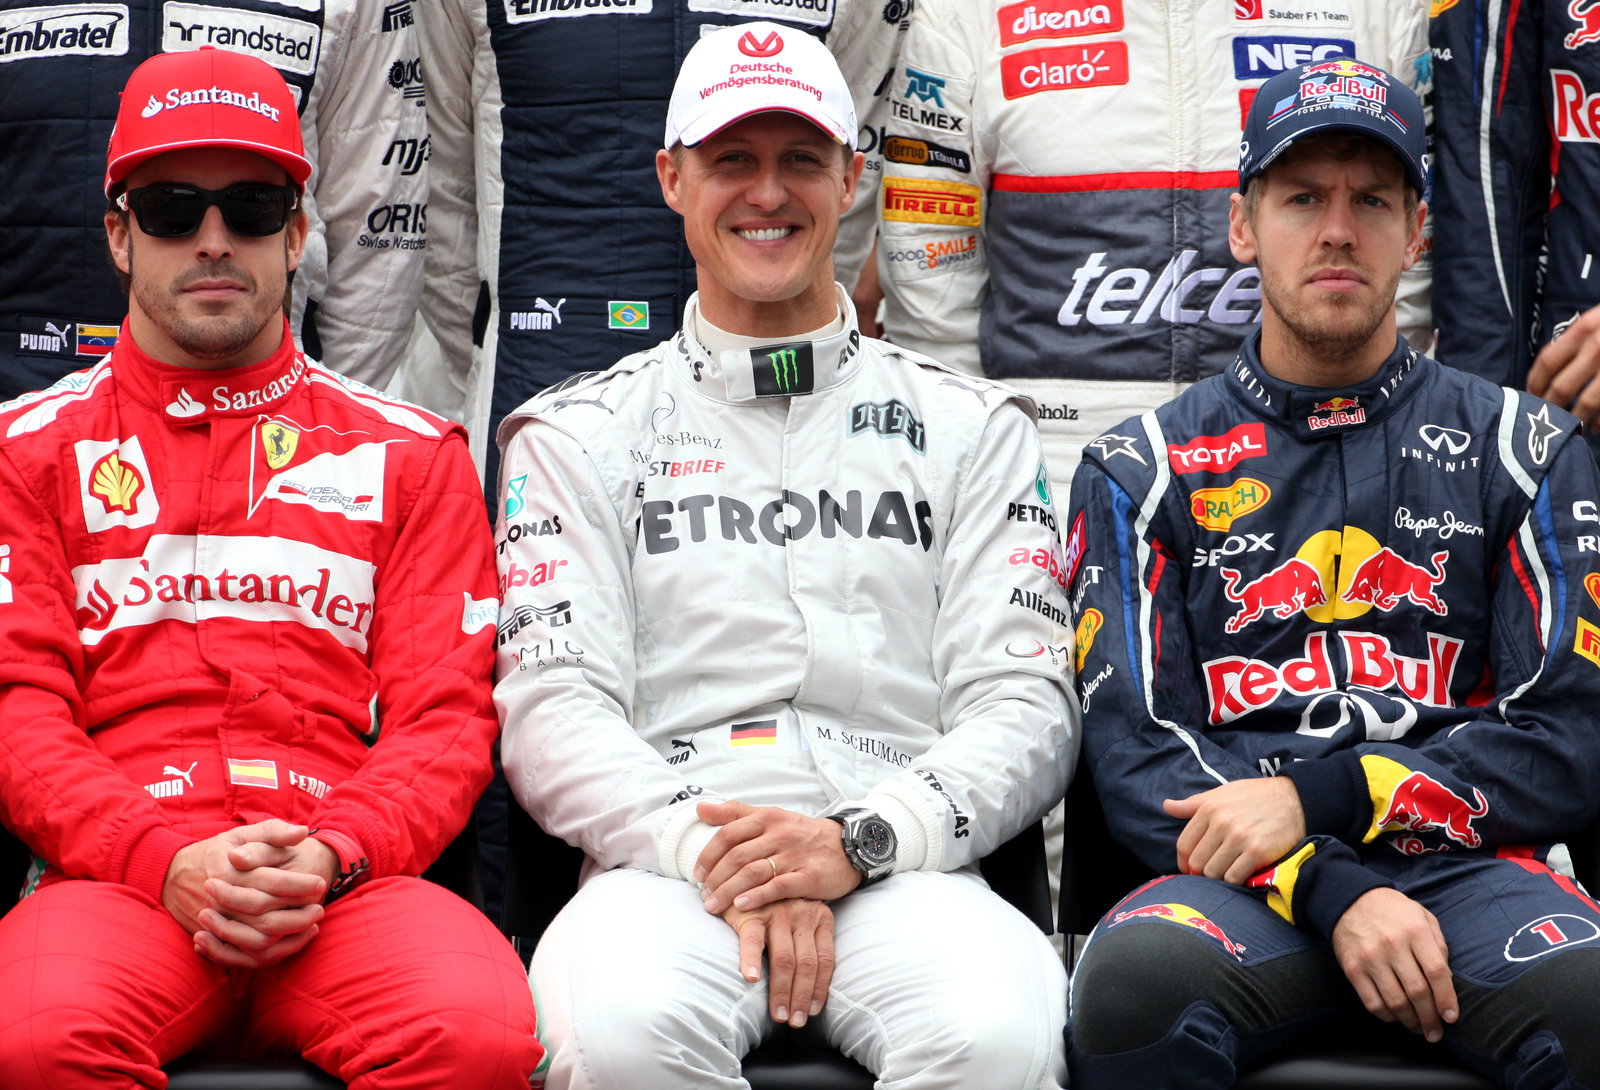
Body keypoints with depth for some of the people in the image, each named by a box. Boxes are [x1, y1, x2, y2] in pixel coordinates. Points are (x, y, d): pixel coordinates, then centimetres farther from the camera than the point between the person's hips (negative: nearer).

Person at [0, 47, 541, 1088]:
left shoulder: (411, 453, 18)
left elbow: (445, 714, 9)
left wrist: (327, 857, -12)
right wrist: (167, 860, -12)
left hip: (350, 879, 1)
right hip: (118, 876, 0)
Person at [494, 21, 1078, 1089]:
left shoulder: (970, 426, 18)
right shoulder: (582, 433, 16)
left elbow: (1027, 705, 8)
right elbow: (553, 710, 4)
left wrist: (860, 841, -11)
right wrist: (715, 857, -15)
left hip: (905, 870, 0)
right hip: (664, 865, 0)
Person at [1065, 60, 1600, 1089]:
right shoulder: (1142, 471, 13)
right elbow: (1134, 751, 3)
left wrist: (1315, 797, -8)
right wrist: (1334, 893, -14)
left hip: (1468, 864, 0)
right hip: (1242, 885, 0)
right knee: (1136, 979, -35)